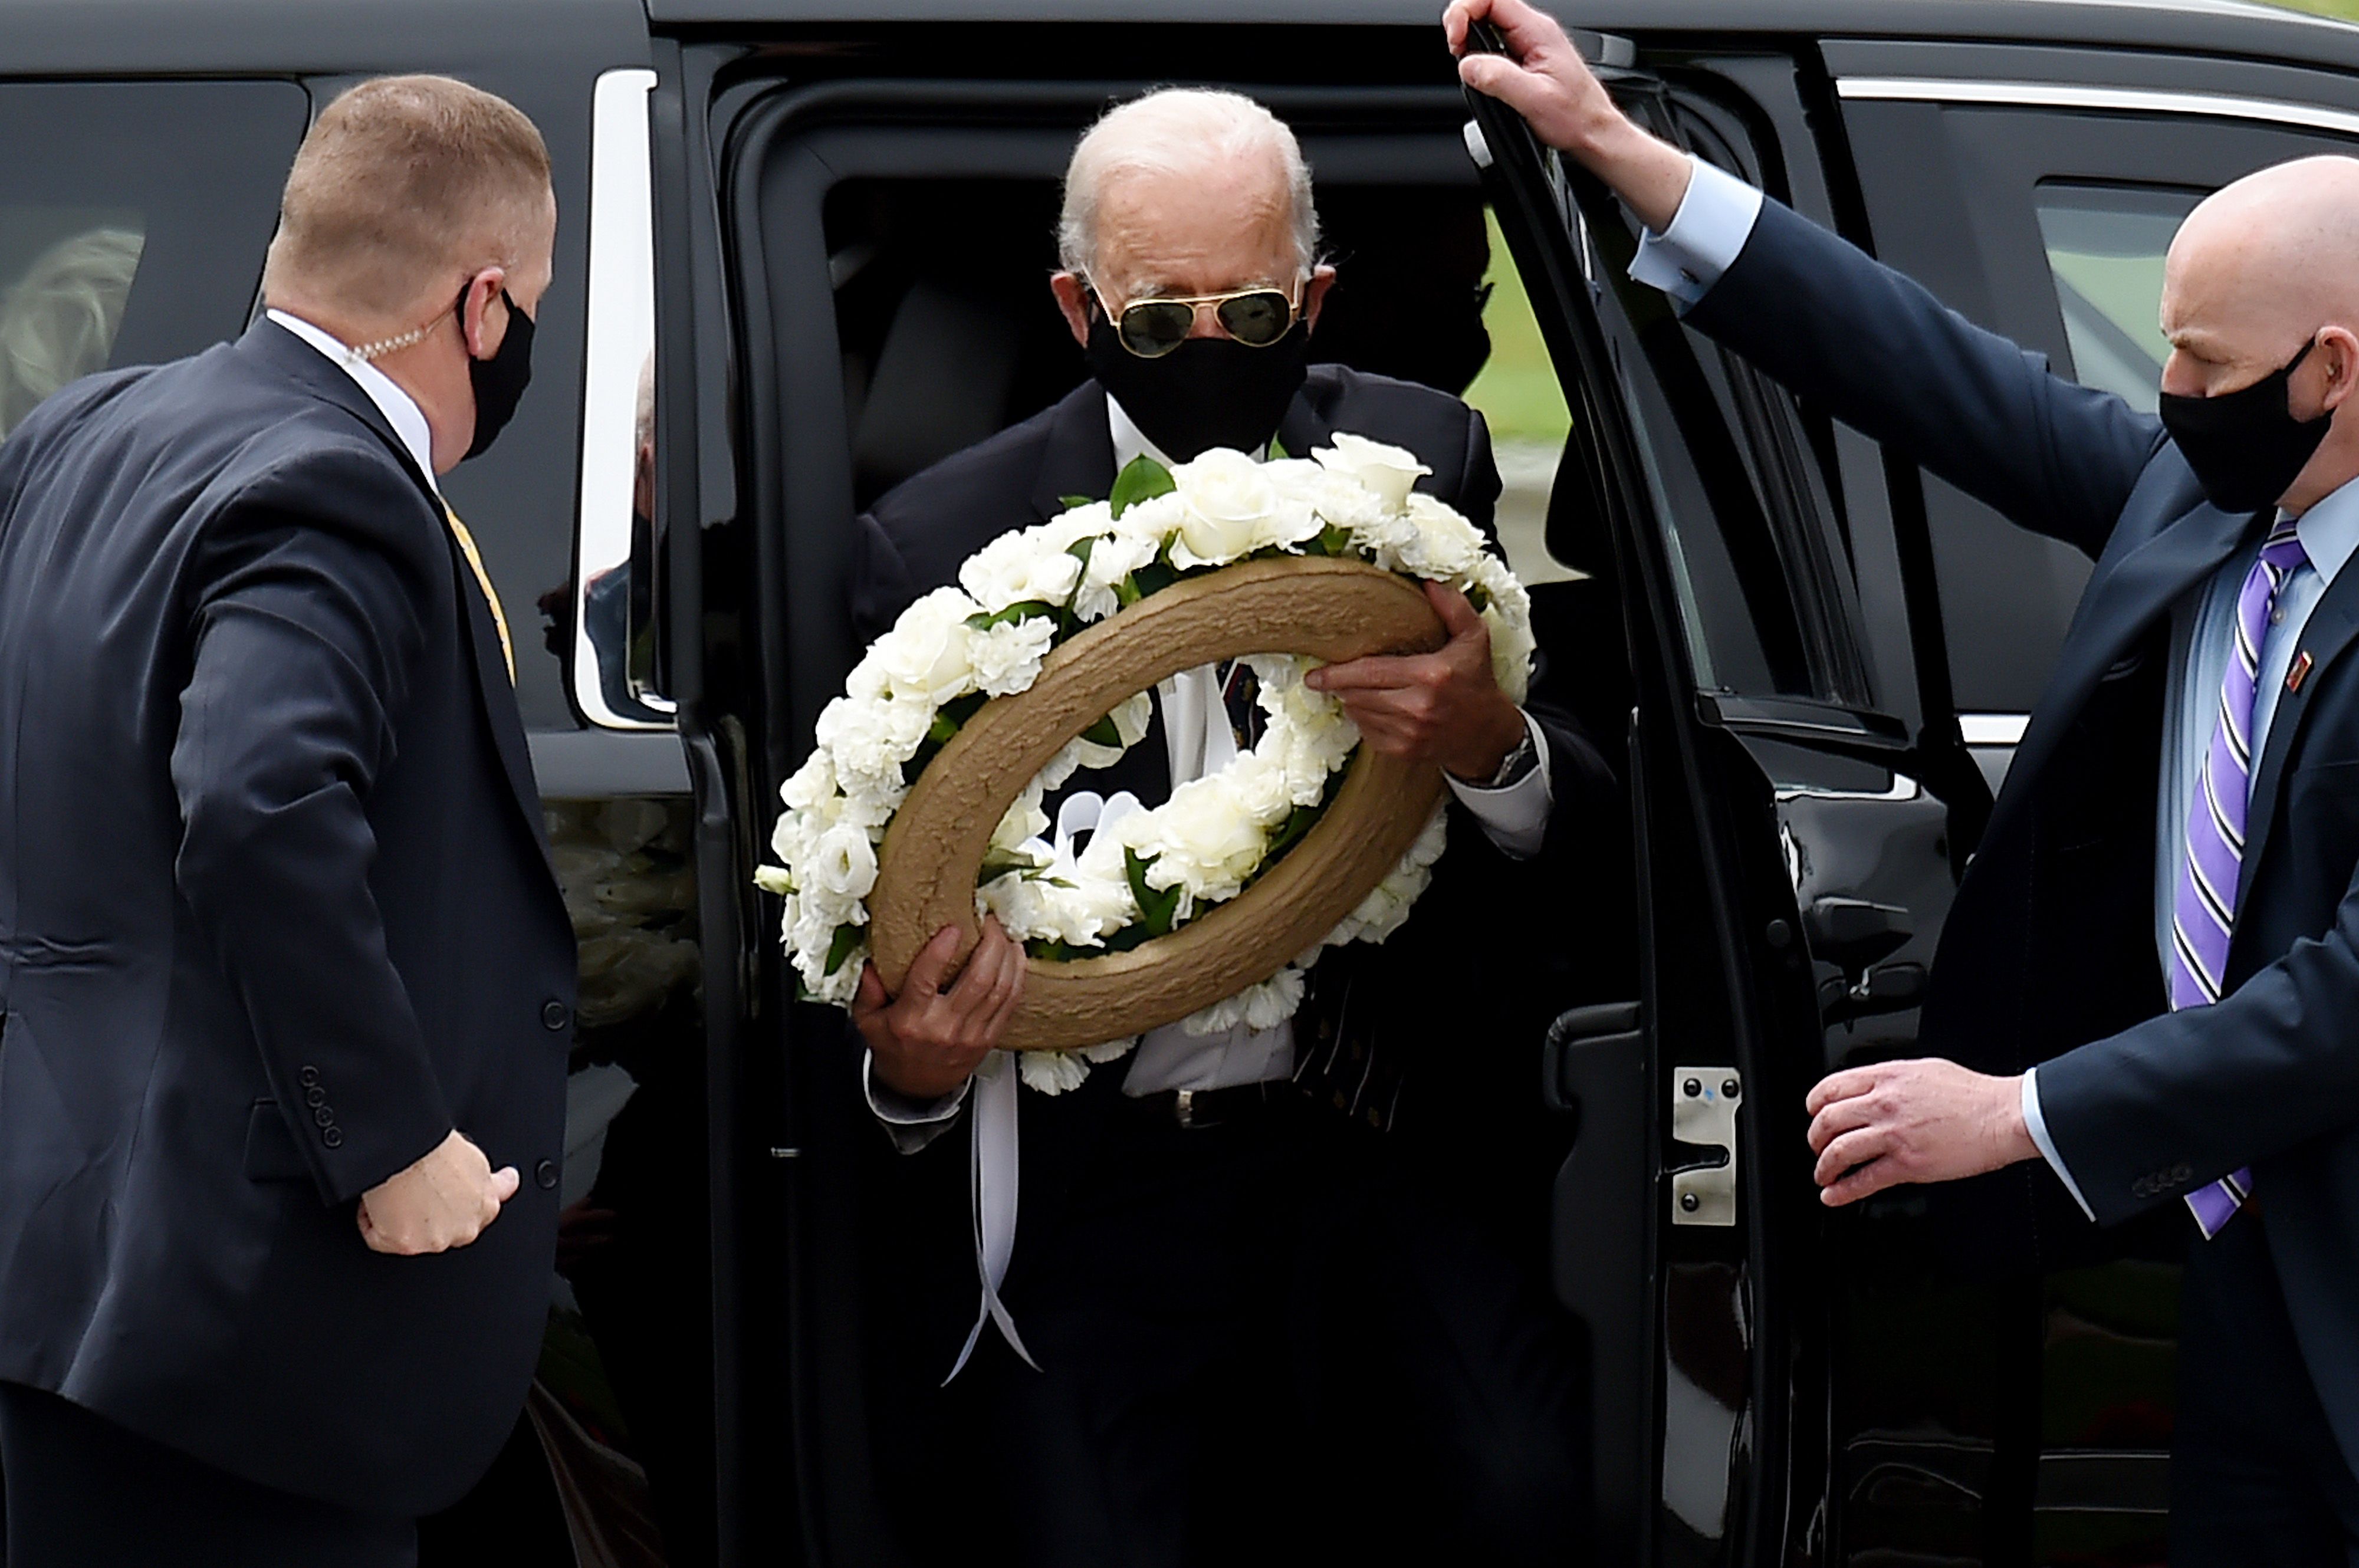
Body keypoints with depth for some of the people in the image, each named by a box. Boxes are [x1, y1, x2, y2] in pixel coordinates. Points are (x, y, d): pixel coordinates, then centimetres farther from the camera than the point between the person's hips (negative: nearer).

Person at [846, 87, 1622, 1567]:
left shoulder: (1421, 459, 4)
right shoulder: (945, 544, -3)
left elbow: (1592, 826, 3)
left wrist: (1496, 747, -20)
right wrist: (909, 1077, -19)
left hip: (1392, 1129, 1)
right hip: (1102, 1188, -1)